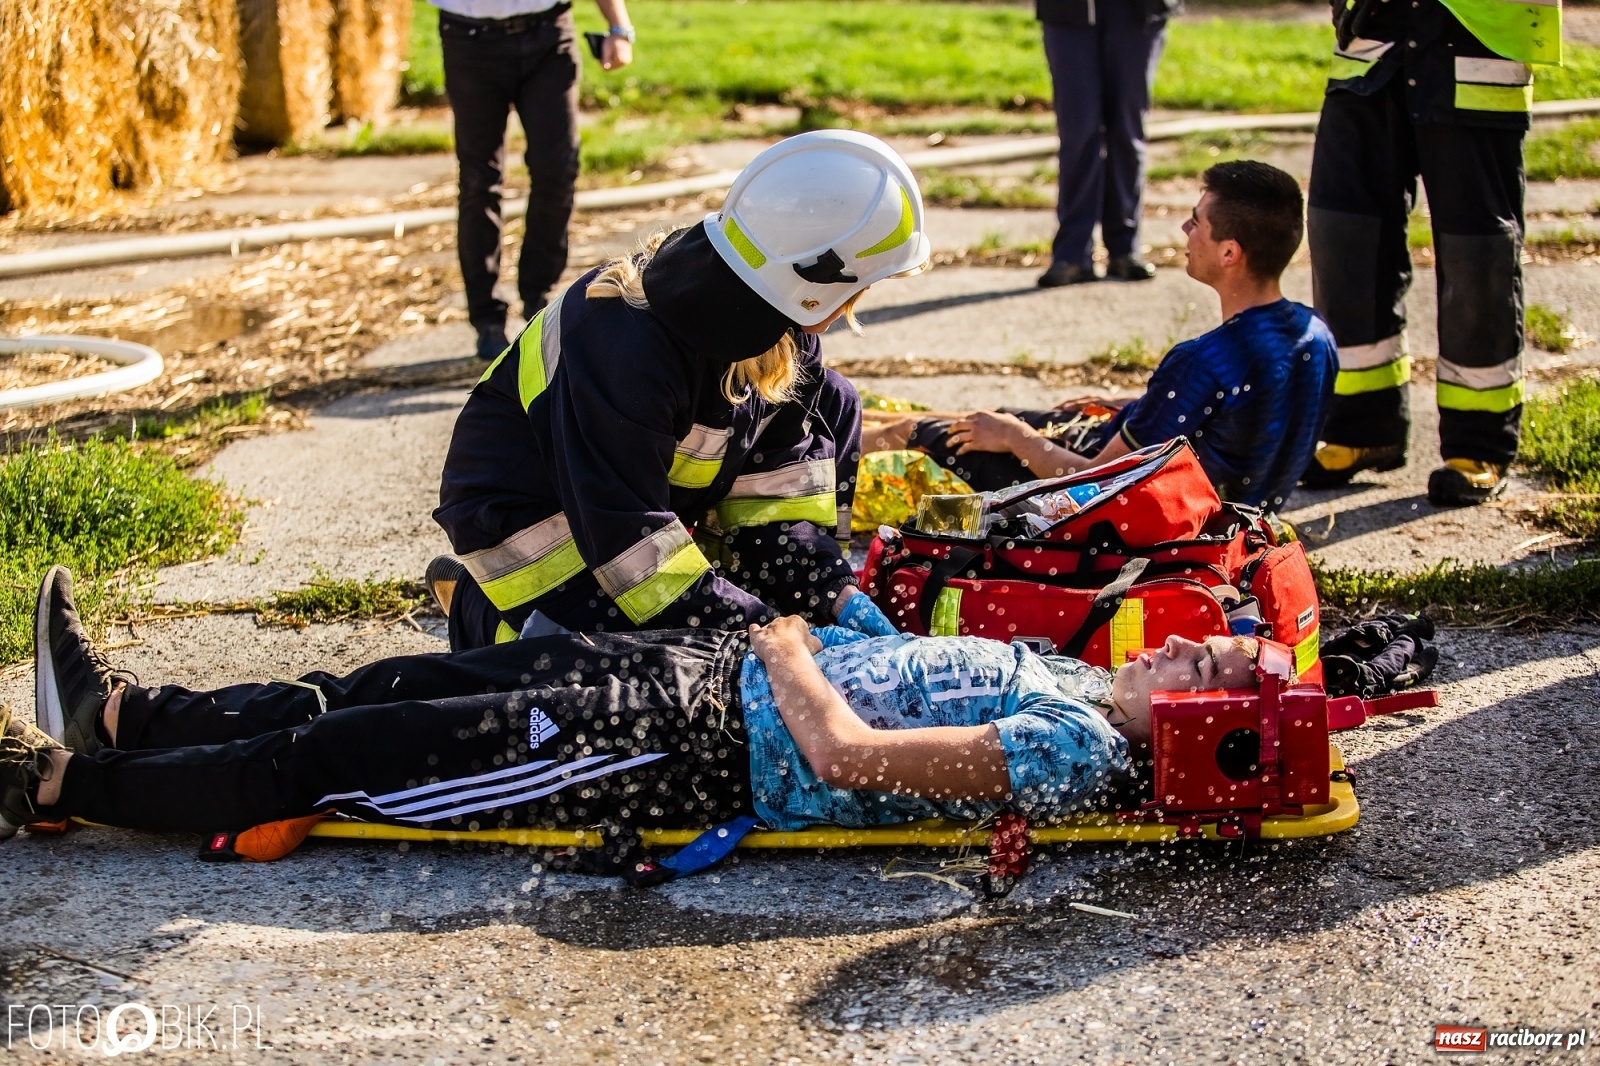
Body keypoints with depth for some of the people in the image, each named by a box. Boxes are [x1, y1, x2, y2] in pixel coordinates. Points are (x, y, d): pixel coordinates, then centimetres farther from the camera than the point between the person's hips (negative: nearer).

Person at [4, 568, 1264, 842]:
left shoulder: (1080, 751, -21)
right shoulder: (1087, 681, 8)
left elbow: (847, 756, -26)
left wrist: (786, 648, -11)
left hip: (706, 752, -8)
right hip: (718, 670, 9)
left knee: (347, 757, -4)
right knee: (395, 688, 11)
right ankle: (128, 713, 23)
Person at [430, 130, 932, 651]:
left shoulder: (785, 335, -14)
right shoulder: (627, 348, -38)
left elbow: (774, 472, -6)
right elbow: (626, 536, -35)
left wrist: (834, 588, -17)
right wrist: (758, 628, -34)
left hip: (660, 488, 7)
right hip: (531, 511, -7)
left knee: (829, 402, -1)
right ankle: (475, 603, 0)